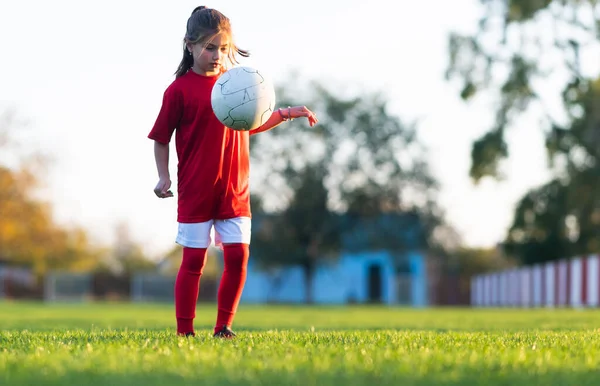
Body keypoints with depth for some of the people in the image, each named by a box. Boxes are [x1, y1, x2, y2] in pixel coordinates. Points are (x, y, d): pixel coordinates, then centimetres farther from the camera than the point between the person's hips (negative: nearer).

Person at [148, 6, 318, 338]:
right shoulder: (179, 89, -7)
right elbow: (161, 138, -1)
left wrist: (286, 114, 11)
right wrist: (163, 177, -10)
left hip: (235, 189, 4)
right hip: (195, 191, -4)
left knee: (238, 255, -2)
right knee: (194, 260, -1)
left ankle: (223, 327, 11)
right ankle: (184, 332, 8)